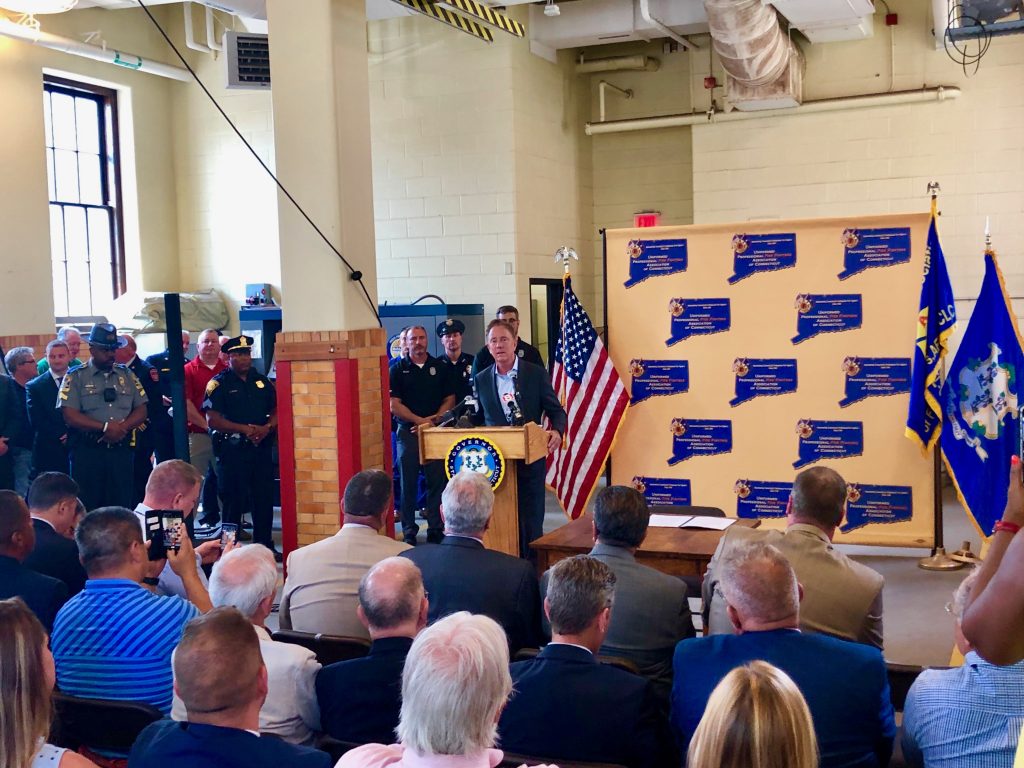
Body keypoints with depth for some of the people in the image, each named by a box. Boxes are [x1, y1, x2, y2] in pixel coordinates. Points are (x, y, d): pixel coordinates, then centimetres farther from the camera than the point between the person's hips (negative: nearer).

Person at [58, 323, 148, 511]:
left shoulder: (127, 375, 13)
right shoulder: (75, 377, 1)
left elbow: (141, 411, 9)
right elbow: (70, 416, -8)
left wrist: (123, 427, -11)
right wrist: (105, 427, -16)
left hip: (122, 451, 3)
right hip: (88, 452, -3)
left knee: (122, 506, 5)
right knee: (88, 508, 0)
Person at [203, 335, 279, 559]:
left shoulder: (262, 381, 13)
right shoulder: (219, 383, -2)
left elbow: (276, 410, 12)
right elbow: (212, 420, -10)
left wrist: (267, 427, -9)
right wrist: (244, 429, -16)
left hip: (262, 447, 5)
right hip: (232, 449, -4)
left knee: (264, 498, 7)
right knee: (234, 500, 1)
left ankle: (265, 546, 18)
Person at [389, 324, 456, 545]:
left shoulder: (440, 367, 10)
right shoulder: (397, 369, 4)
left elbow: (450, 399, 7)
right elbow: (394, 405, -2)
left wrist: (434, 421, -8)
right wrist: (420, 420, -10)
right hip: (408, 432, -1)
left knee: (437, 481, 1)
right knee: (408, 483, 1)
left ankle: (436, 529, 9)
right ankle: (409, 531, 8)